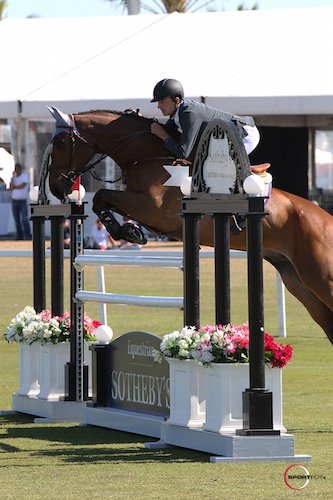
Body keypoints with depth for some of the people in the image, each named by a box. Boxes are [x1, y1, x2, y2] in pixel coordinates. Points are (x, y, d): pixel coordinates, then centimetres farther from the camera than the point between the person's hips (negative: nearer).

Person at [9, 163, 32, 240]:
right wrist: (12, 177, -9)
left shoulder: (25, 175, -3)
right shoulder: (13, 177, 11)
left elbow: (23, 186, -17)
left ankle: (28, 236, -17)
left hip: (23, 201, -5)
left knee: (24, 219, -14)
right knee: (17, 220, 5)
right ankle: (19, 236, 10)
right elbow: (10, 188, -3)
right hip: (14, 200, 5)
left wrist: (15, 187, -5)